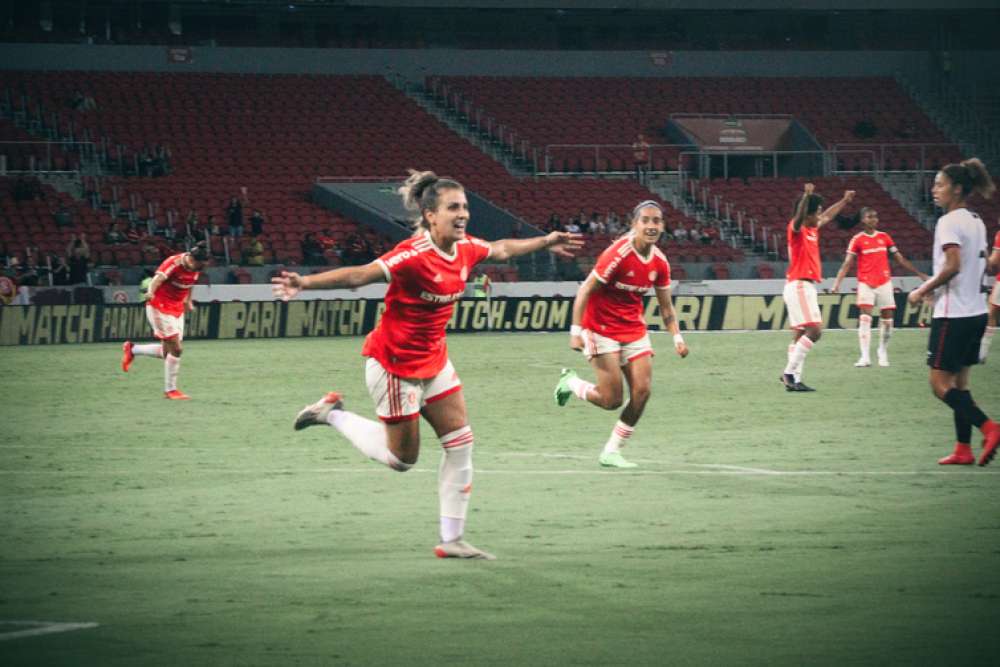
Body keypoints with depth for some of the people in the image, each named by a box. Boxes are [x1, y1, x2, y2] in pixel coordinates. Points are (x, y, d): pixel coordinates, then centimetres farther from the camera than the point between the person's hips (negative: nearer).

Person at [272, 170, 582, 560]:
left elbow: (502, 249, 19)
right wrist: (306, 283, -48)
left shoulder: (465, 249, -4)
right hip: (395, 363, -8)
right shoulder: (415, 255, -28)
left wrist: (545, 243, 29)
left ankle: (452, 540, 12)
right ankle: (331, 414, 23)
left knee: (461, 445, 4)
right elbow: (359, 275, -35)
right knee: (403, 458, 3)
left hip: (433, 359, 8)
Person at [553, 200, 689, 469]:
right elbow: (585, 291, -19)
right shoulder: (618, 254, -21)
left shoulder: (660, 262, -1)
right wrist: (576, 331, -24)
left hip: (634, 329, 6)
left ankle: (611, 452, 10)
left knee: (642, 391, -5)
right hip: (602, 329, -6)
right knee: (612, 400, -10)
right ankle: (571, 382, 22)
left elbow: (666, 306, 11)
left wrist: (677, 337, -1)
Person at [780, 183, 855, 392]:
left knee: (800, 335, 6)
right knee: (814, 330, -17)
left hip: (804, 287, 10)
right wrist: (807, 196, -50)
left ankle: (793, 379, 3)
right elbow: (799, 216, -34)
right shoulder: (797, 228, -10)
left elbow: (827, 217, 36)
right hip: (799, 286, -10)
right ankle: (790, 372, -18)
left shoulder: (812, 229, 17)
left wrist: (844, 201, 45)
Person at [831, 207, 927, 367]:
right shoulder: (857, 239, -1)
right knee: (865, 318, -14)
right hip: (866, 283, -3)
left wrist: (919, 273, 13)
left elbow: (900, 259, 14)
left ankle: (883, 353, 19)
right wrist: (837, 282, -18)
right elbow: (847, 263, -6)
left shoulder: (884, 237, 9)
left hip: (884, 282, 3)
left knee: (887, 317, 1)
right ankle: (865, 357, -16)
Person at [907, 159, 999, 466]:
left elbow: (952, 266, -24)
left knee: (941, 384, -5)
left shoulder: (949, 222, -14)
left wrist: (922, 291, -13)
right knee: (959, 383, 13)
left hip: (953, 314, -9)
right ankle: (963, 450, 11)